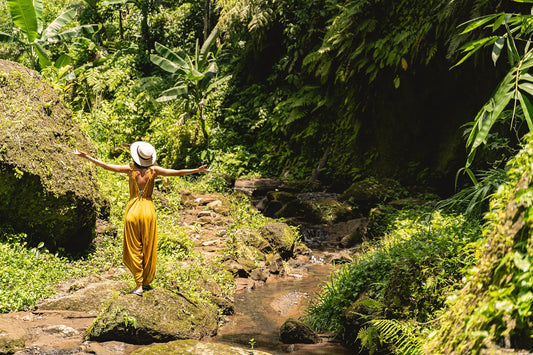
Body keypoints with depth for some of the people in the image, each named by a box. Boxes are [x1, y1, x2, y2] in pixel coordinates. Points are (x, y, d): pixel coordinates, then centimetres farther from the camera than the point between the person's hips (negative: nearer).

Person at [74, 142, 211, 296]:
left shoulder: (130, 169, -5)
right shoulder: (154, 170, -4)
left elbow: (106, 166, -3)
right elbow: (177, 172, -3)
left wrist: (87, 157, 5)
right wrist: (197, 170, 3)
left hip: (132, 210, -1)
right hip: (148, 210, 1)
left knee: (134, 249, 6)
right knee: (148, 248, 12)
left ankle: (139, 285, 2)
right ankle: (146, 282, 20)